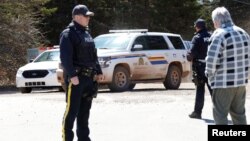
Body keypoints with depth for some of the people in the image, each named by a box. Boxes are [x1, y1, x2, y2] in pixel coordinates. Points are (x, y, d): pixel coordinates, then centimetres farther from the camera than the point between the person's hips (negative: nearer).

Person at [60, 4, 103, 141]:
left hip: (89, 78, 8)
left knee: (84, 111, 12)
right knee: (72, 110, -8)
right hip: (76, 78, -8)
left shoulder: (86, 34, 18)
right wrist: (72, 75, -25)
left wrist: (98, 71, 14)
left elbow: (93, 54, 23)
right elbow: (65, 57, -18)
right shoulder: (68, 34, -9)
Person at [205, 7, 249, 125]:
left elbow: (212, 60, -20)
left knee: (220, 114, 1)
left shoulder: (218, 35, -15)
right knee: (239, 113, 17)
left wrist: (210, 75, -4)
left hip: (223, 83, -7)